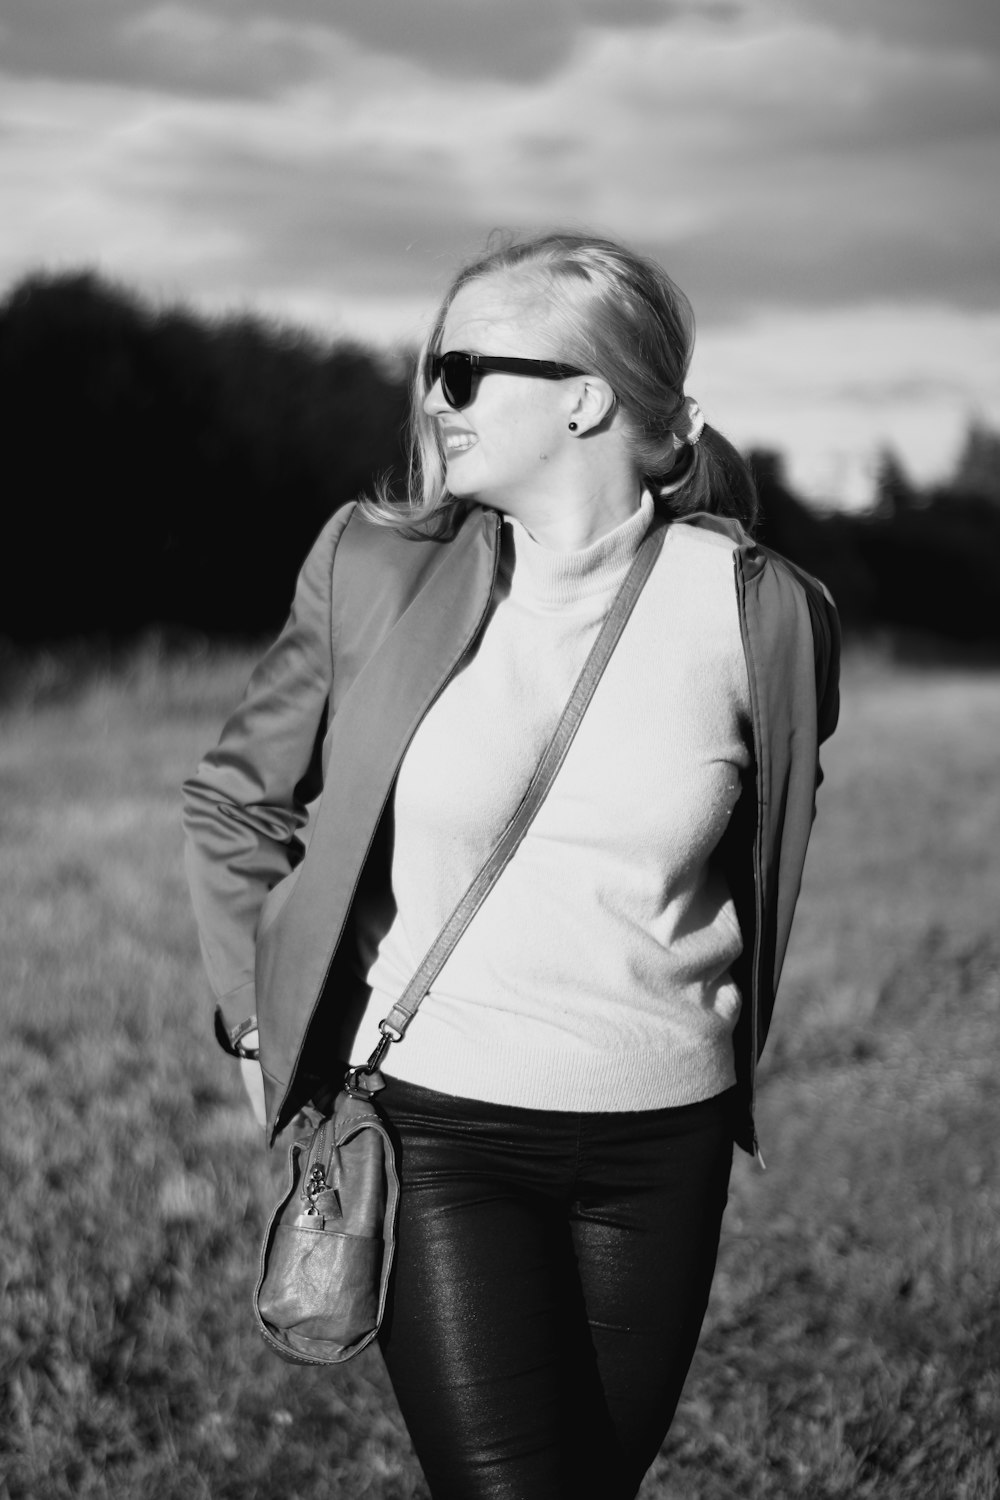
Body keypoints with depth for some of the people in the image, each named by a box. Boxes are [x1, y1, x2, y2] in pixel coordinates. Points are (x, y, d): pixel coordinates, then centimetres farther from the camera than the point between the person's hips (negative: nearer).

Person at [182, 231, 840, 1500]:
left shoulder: (760, 616, -5)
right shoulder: (375, 571, -5)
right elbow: (233, 802, 9)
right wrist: (265, 1025, 5)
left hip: (661, 1146, 1)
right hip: (432, 1131, -1)